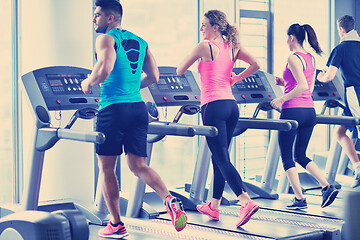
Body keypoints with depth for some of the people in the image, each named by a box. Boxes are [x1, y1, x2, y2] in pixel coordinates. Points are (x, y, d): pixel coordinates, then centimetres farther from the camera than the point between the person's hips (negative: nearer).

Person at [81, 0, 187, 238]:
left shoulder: (107, 39, -5)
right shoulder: (140, 42, 17)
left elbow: (105, 69, -22)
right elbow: (153, 77, 16)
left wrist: (88, 83, -3)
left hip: (114, 108, -6)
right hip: (138, 107, 7)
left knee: (106, 168, 6)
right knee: (138, 166, 10)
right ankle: (170, 200, -13)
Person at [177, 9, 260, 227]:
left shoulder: (205, 46, -5)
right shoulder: (232, 47, 11)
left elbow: (179, 71, 1)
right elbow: (255, 65, 9)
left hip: (214, 105, -7)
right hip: (231, 105, 7)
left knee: (222, 159, -8)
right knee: (219, 157, 15)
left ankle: (247, 202, -21)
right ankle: (214, 207, 23)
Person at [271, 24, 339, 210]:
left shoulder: (293, 58, -13)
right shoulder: (311, 58, 13)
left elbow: (303, 86, -22)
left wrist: (281, 99, -15)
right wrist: (285, 83, 22)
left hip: (293, 110, -8)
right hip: (309, 110, 8)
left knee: (287, 157, 4)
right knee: (300, 155, 19)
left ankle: (299, 199, 4)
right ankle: (327, 187, 7)